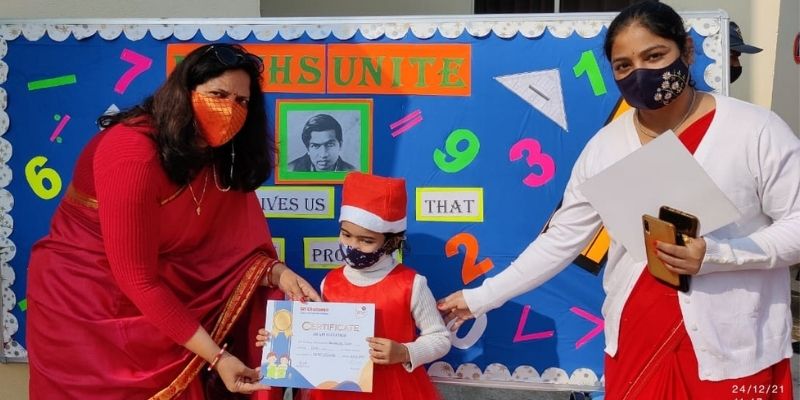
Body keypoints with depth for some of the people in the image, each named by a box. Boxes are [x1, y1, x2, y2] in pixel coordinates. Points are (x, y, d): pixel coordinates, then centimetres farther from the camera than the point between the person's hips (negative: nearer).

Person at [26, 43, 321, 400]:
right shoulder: (132, 151, -27)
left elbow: (226, 249, -3)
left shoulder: (223, 159, -3)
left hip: (159, 302, 6)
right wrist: (216, 356, -27)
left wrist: (277, 273, -22)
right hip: (84, 304, -6)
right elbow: (136, 278, -27)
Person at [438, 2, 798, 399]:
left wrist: (715, 255, -20)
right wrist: (481, 297, 4)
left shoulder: (756, 130, -10)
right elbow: (560, 240, 6)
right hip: (634, 339, 3)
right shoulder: (605, 146, 2)